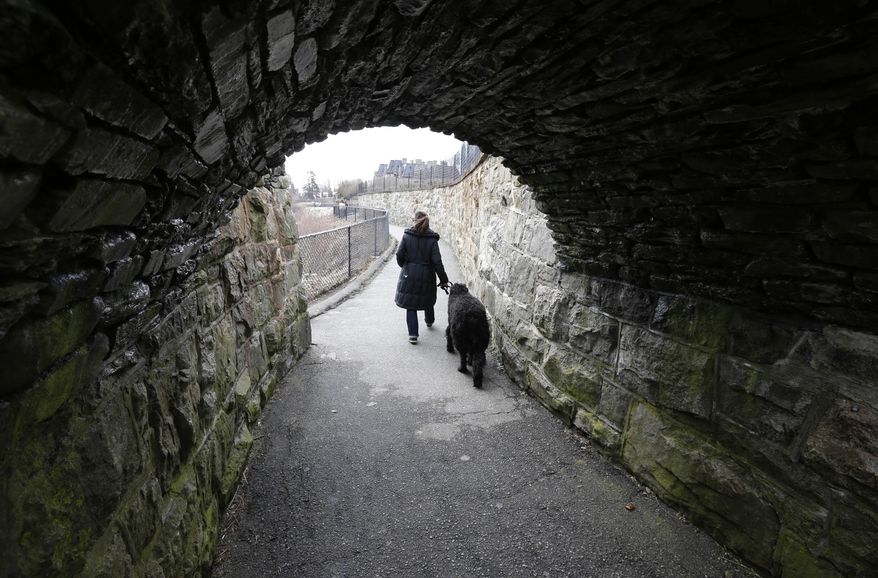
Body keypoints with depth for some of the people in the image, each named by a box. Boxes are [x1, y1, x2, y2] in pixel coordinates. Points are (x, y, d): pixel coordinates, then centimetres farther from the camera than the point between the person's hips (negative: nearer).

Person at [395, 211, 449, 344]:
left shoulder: (407, 235, -8)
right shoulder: (432, 239, -8)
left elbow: (399, 255, -7)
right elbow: (437, 261, -11)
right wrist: (443, 279, -6)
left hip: (409, 274, -1)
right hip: (427, 275, 1)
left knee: (410, 305, 4)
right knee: (428, 299, 24)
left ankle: (413, 334, -2)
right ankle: (429, 321, 50)